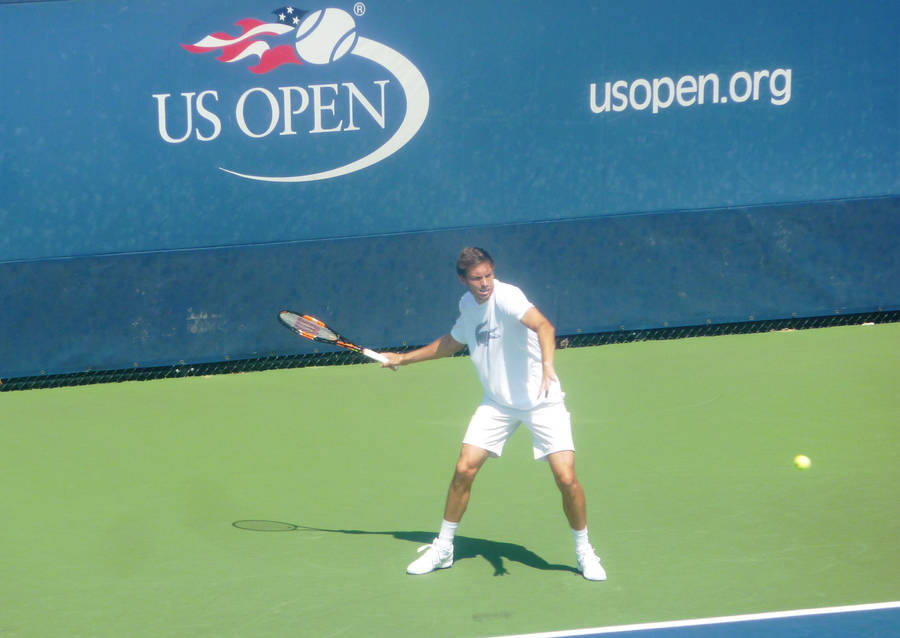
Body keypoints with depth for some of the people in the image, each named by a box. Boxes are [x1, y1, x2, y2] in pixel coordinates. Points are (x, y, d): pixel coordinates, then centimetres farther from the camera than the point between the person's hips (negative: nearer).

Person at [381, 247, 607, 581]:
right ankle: (442, 547, 13)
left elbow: (543, 326, -40)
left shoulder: (506, 297, -21)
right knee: (464, 469, -5)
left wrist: (547, 365, -57)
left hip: (541, 400, -5)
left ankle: (583, 551, 10)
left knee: (567, 479, -13)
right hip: (497, 402, 5)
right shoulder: (467, 304, 2)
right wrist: (404, 358, 28)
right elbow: (454, 341, 24)